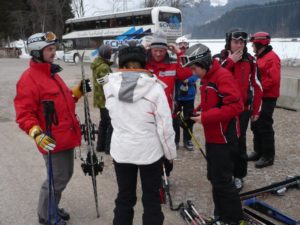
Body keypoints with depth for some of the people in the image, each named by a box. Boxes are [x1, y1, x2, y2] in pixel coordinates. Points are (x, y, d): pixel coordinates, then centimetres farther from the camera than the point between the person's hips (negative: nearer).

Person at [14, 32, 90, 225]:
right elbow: (24, 113, -19)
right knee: (57, 180, 1)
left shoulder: (52, 73, 14)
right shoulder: (29, 79, -15)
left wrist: (77, 92, 8)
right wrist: (37, 134, -31)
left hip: (67, 136, 9)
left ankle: (52, 208, 40)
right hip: (52, 141, -9)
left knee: (65, 175, 20)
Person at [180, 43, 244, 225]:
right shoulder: (206, 78, 11)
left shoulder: (223, 76, -18)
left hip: (224, 137, -10)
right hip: (212, 136, 10)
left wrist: (205, 117, -25)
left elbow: (235, 106, -27)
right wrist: (196, 113, 3)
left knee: (222, 180, -2)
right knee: (214, 177, 17)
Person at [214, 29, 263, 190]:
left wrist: (256, 110, 3)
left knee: (240, 142, 5)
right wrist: (230, 61, -21)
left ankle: (238, 175, 20)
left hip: (243, 109, 0)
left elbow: (257, 87, 4)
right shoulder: (219, 59, -3)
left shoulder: (250, 61, 0)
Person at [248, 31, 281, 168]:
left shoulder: (272, 58, -15)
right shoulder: (259, 57, 15)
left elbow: (273, 79, -23)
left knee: (265, 126, -5)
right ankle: (258, 152, 25)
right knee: (256, 125, 14)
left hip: (267, 98, -10)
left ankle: (268, 156, 4)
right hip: (258, 97, 10)